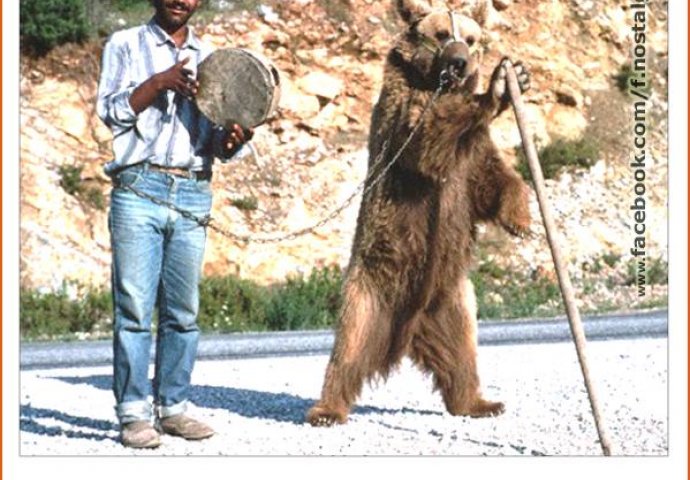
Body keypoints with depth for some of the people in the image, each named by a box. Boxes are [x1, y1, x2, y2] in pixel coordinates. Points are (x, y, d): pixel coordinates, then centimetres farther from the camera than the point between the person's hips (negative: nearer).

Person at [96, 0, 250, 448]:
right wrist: (160, 82, -15)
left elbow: (215, 142, 14)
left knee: (183, 310, 3)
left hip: (193, 193, 3)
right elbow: (110, 108, -3)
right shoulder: (126, 45, 10)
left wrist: (230, 140, -9)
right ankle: (134, 413, -4)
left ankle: (173, 407, 11)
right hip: (139, 187, -3)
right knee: (134, 307, -6)